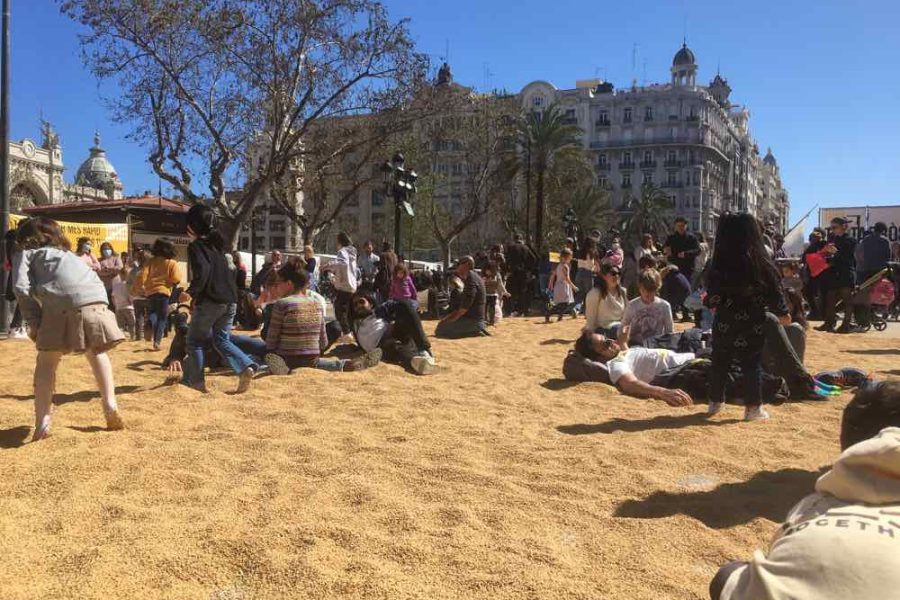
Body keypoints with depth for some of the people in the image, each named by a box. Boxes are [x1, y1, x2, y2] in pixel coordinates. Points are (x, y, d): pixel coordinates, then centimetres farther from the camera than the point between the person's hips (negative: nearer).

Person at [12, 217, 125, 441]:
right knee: (96, 353, 27)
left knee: (46, 361, 13)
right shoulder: (69, 255, 41)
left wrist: (33, 322, 11)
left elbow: (22, 288, 7)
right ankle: (111, 407, 17)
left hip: (60, 304, -4)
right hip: (95, 301, 4)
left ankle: (42, 423, 5)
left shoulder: (26, 253, 26)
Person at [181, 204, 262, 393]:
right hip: (230, 300, 7)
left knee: (194, 341, 10)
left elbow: (202, 271, -23)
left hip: (210, 301, -7)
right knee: (221, 339, 16)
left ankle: (195, 381, 12)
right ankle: (247, 367, -6)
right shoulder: (216, 243, 18)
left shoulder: (195, 246, -6)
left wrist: (191, 292, -15)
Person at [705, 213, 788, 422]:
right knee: (752, 364, 8)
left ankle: (715, 402, 22)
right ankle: (753, 407, 9)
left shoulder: (719, 264, -11)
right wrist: (782, 312, 14)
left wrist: (710, 302, 14)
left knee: (720, 362, 13)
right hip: (753, 322, 0)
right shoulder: (761, 262, -8)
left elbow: (712, 295, -9)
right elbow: (774, 290, -1)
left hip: (725, 321, 0)